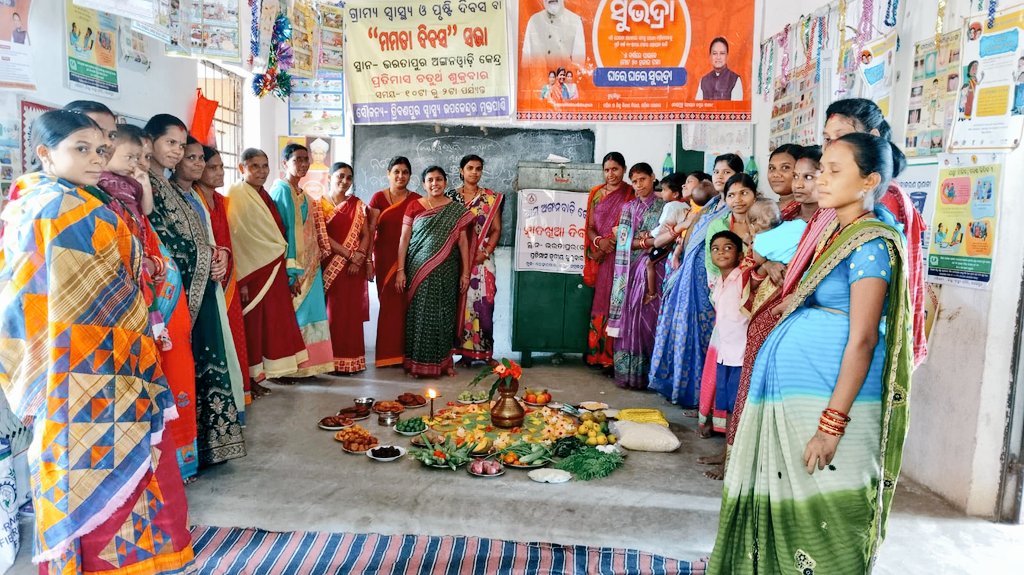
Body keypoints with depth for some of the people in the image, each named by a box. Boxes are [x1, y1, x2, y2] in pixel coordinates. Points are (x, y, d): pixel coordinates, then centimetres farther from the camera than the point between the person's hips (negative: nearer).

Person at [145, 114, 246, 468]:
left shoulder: (174, 189, 20)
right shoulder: (145, 183, -7)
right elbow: (160, 239, -16)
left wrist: (216, 254, 0)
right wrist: (207, 258, -7)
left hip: (198, 289, 9)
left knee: (202, 362, 10)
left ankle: (204, 442, 18)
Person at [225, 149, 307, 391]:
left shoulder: (264, 196, 15)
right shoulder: (236, 196, -11)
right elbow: (235, 239, -17)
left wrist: (283, 271, 15)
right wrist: (241, 280, -21)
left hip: (273, 271, 8)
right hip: (251, 272, -8)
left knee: (269, 323, 10)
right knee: (251, 325, -2)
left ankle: (256, 378, 19)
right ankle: (248, 381, 8)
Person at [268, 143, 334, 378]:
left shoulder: (303, 195, 15)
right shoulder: (280, 191, -9)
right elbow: (278, 234, -16)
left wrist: (312, 267, 12)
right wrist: (290, 272, -20)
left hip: (309, 267, 8)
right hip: (292, 267, -8)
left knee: (306, 313, 9)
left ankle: (305, 366, 16)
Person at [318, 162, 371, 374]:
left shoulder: (357, 205, 10)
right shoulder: (320, 204, 1)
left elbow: (366, 235, 5)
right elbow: (323, 237, -7)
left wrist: (359, 258, -12)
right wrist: (349, 254, -14)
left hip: (354, 267, 2)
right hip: (331, 266, -2)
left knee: (352, 313, 3)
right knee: (332, 311, -2)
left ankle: (350, 360, 9)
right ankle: (332, 360, 4)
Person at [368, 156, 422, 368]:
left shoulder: (416, 200, 6)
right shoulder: (379, 198, 3)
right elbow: (371, 230, -1)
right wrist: (368, 259, -7)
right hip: (385, 259, -1)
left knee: (406, 304, -1)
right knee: (388, 303, 1)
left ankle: (405, 352, 10)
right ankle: (388, 354, 11)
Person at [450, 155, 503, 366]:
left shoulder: (491, 197, 6)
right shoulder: (452, 196, 7)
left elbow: (496, 229, 4)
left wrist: (486, 252, -10)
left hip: (482, 259, -1)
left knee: (483, 302, -5)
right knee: (459, 303, 1)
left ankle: (485, 351, 4)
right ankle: (464, 351, 8)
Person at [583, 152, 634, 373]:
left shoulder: (631, 195, 0)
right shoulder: (596, 193, 13)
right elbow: (590, 227, 12)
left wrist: (609, 244, -12)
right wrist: (599, 241, -8)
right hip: (601, 258, 4)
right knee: (601, 303, 6)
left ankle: (612, 357, 0)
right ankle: (599, 354, 14)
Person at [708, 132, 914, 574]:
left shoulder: (872, 244, -13)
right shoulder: (837, 232, 13)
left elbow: (863, 339, -18)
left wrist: (833, 423, -20)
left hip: (827, 394, -8)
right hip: (792, 388, 9)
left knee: (819, 511, 3)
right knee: (781, 498, 16)